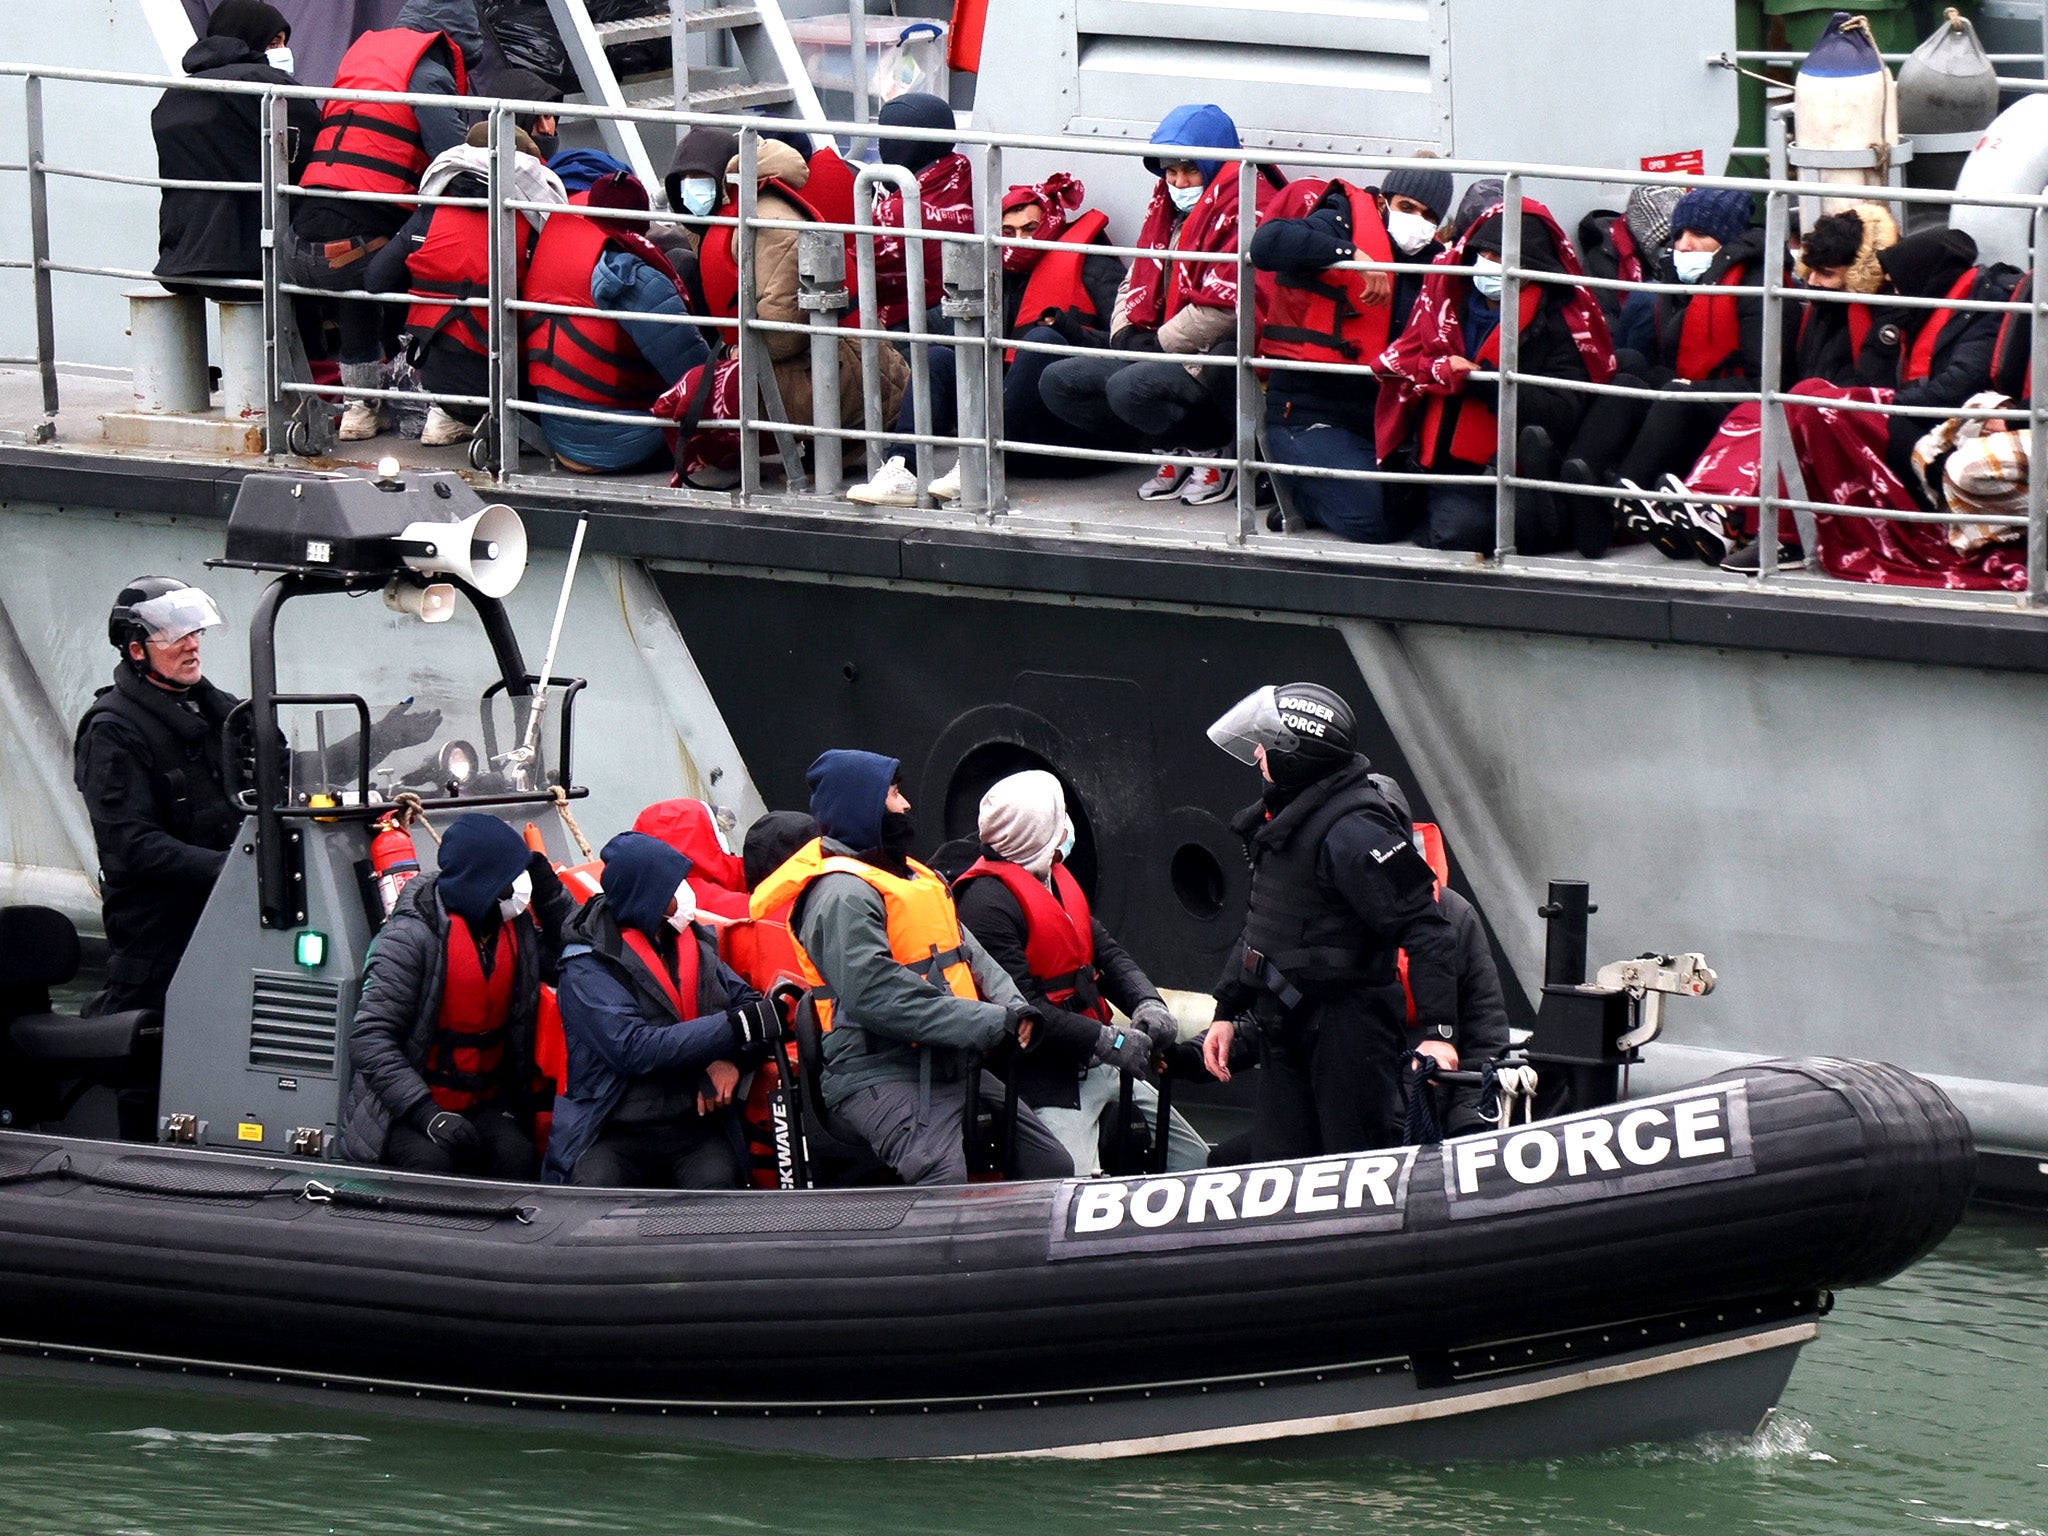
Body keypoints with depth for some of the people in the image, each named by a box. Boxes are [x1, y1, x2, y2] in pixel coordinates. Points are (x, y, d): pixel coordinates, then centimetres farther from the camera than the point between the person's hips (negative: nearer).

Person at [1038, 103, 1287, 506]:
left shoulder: (1246, 209, -13)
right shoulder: (1168, 208, 16)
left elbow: (1225, 307, -21)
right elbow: (1138, 281, 21)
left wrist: (1159, 344, -15)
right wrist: (1127, 333, 0)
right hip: (1170, 357, 10)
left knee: (1131, 388, -33)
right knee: (1059, 382, 0)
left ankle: (1213, 451, -7)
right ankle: (1178, 453, 1)